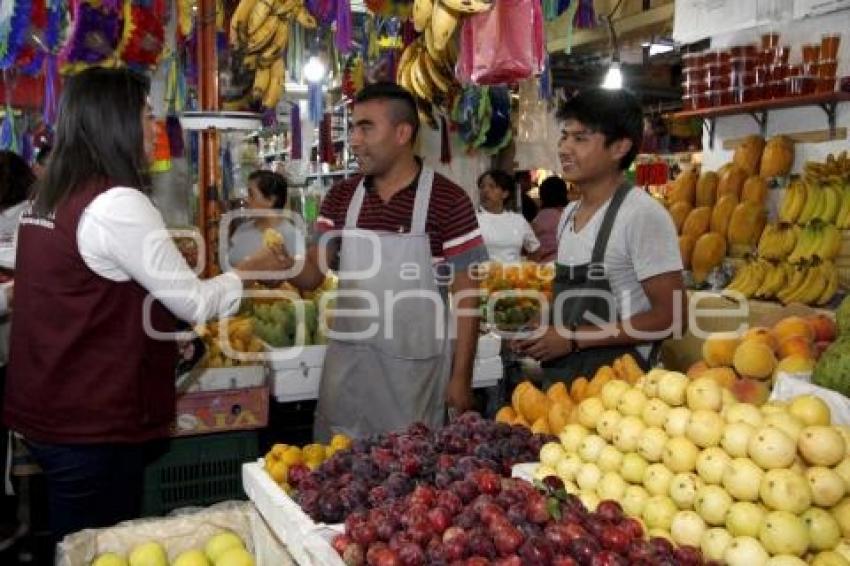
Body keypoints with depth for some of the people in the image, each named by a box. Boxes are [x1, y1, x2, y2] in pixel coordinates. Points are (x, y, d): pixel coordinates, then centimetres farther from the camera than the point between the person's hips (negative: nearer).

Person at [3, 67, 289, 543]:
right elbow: (195, 303, -15)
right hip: (92, 428, -9)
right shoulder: (117, 204, -19)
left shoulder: (49, 199, 8)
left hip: (46, 412, 9)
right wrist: (251, 269, 2)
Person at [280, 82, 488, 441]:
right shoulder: (341, 197, 3)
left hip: (414, 368, -4)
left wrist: (461, 376, -8)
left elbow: (466, 295, -8)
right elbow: (312, 275, 3)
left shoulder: (447, 200, -11)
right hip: (346, 365, 4)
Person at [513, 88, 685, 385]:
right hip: (560, 373, 7)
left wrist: (574, 339, -19)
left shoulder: (642, 215, -16)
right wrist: (542, 330, 1)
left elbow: (670, 316, -18)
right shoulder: (569, 214, 8)